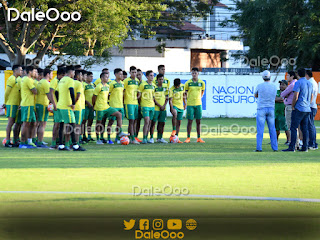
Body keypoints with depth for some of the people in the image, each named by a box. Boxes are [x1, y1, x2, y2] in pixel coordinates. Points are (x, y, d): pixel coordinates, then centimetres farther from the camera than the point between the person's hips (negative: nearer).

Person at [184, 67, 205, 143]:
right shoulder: (188, 83, -2)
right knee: (190, 121, -2)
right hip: (190, 104, -2)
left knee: (198, 121, 3)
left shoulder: (202, 83, 3)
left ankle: (199, 138, 7)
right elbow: (185, 93, 5)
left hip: (198, 104, 2)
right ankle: (188, 138, 3)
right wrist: (185, 103, 2)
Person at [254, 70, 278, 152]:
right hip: (271, 109, 3)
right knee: (272, 129, 9)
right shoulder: (274, 87, 3)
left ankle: (259, 147, -9)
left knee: (260, 129, -3)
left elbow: (255, 96, 11)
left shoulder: (259, 86, -6)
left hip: (261, 109, -3)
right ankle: (275, 147, 9)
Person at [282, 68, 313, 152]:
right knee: (304, 128, 9)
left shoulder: (298, 83, -11)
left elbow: (295, 96, -16)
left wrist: (293, 107, -5)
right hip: (307, 109, 8)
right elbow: (311, 97, 21)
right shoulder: (310, 84, 13)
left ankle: (292, 147, -13)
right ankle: (305, 147, 6)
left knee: (293, 128, -7)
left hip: (299, 108, -8)